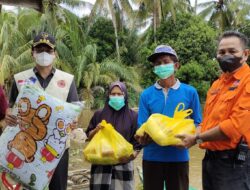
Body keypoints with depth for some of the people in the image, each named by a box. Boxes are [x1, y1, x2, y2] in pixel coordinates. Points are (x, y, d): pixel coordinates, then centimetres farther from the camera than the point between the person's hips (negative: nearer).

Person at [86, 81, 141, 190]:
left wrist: (133, 155, -15)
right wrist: (96, 130, -10)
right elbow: (89, 136, 10)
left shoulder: (133, 116, 2)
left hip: (123, 164, -1)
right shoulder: (99, 114, 7)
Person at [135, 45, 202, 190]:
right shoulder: (146, 95, 2)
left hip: (179, 157, -1)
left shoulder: (190, 92, 0)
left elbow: (197, 124, 4)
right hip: (152, 156, 1)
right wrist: (145, 136, -21)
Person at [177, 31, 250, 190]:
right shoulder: (217, 84, 14)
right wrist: (192, 136, -1)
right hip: (210, 157, 8)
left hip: (234, 160, -8)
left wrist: (198, 138, -13)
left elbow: (236, 125, -22)